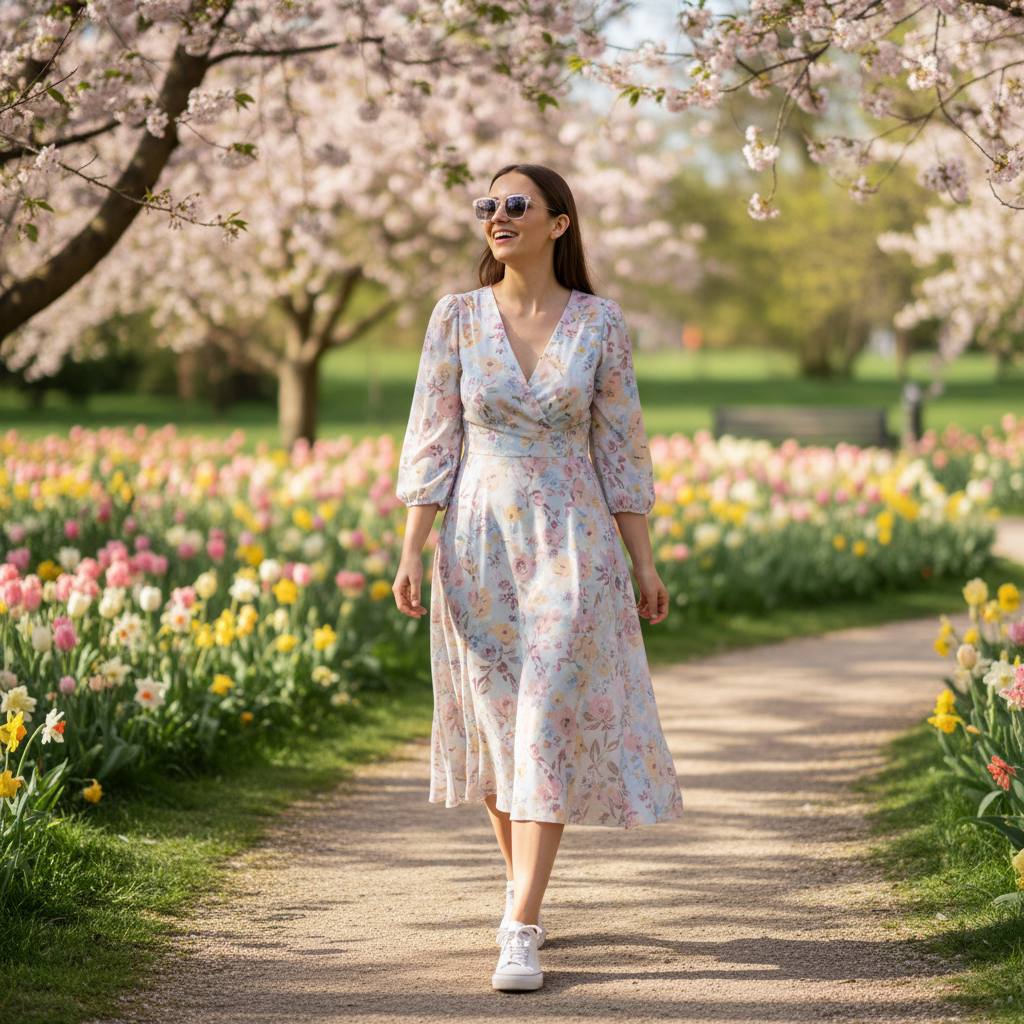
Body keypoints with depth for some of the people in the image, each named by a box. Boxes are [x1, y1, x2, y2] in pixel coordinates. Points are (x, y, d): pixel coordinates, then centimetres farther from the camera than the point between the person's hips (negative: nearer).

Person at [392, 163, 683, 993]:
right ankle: (524, 886, 32)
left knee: (549, 728, -10)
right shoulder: (457, 317, 2)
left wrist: (645, 563, 3)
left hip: (572, 548, -2)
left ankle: (521, 934, -11)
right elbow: (432, 441, 2)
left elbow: (620, 450, 4)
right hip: (479, 546, 2)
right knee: (495, 725, 10)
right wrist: (412, 551, -5)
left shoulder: (600, 324, 0)